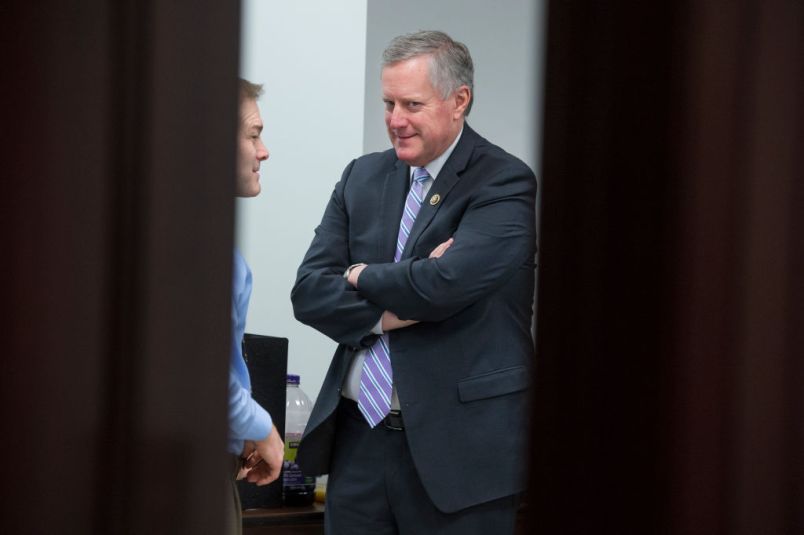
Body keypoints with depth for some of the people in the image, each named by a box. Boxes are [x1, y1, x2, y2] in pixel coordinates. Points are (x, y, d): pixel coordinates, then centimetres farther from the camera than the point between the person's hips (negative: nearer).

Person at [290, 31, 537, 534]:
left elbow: (449, 282, -22)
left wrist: (361, 277, -4)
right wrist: (390, 310, -13)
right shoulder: (364, 177, 11)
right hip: (358, 436, 5)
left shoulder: (504, 182, -7)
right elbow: (309, 291, 4)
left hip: (453, 448, -5)